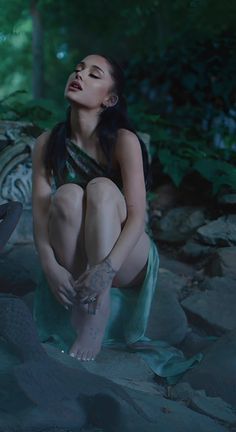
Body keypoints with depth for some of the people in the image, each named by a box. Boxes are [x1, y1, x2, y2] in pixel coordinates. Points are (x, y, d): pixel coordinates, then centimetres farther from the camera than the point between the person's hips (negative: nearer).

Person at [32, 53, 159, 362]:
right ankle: (78, 307, -27)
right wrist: (50, 266, -29)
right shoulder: (48, 143, -5)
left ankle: (96, 312, -35)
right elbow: (40, 212, -11)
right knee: (67, 195, -27)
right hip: (73, 258, 2)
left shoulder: (123, 140, -14)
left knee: (102, 188, -29)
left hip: (126, 262, -2)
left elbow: (137, 215, -21)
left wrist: (107, 267, -36)